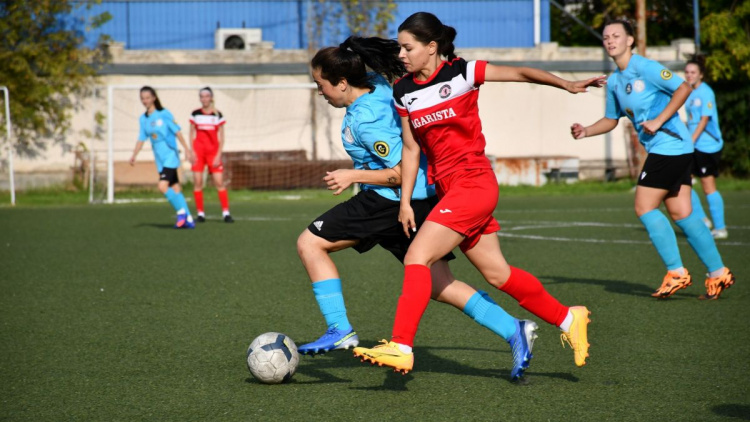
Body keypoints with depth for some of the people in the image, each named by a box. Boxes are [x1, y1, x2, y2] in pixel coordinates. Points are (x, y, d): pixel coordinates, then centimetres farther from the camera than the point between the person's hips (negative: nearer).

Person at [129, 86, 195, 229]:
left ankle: (181, 211, -5)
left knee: (163, 186, -20)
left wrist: (187, 150, -12)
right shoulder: (143, 118, 9)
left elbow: (177, 132, -8)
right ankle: (188, 219, 11)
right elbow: (141, 139, 13)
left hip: (170, 155, -6)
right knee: (175, 188, 6)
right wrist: (134, 155, 2)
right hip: (159, 159, 6)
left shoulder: (164, 114, -8)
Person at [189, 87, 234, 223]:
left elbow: (221, 137, 3)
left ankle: (226, 212, -4)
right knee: (197, 183, -3)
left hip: (213, 152, -1)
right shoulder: (195, 114, 6)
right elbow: (192, 134, 10)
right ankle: (200, 213, 5)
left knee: (219, 182, -8)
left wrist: (219, 155, -5)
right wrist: (192, 152, -1)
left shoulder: (217, 115, 3)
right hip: (198, 152, 1)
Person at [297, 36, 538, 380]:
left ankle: (339, 330, -5)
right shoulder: (378, 83, 3)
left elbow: (403, 172, -21)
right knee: (438, 285, 12)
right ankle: (513, 331, 3)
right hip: (425, 199, 10)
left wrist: (353, 176, -14)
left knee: (310, 243, -1)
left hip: (390, 200, -10)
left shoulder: (366, 119, -21)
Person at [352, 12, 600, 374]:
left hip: (473, 183, -7)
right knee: (497, 274, 11)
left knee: (417, 258, -18)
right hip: (447, 189, 7)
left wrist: (569, 85, 2)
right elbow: (410, 149, 13)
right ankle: (568, 319, 27)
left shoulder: (461, 73, -7)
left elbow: (520, 73, 2)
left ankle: (401, 347, -21)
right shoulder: (403, 92, 9)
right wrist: (405, 202, 7)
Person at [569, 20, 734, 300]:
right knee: (681, 214, 7)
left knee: (644, 208, -9)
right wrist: (586, 132, 7)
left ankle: (676, 273, -3)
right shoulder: (614, 82, 14)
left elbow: (683, 88, -16)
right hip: (662, 149, 9)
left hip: (669, 145, -9)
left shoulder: (645, 68, -12)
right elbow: (611, 119, 25)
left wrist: (658, 121, -19)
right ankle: (718, 274, 11)